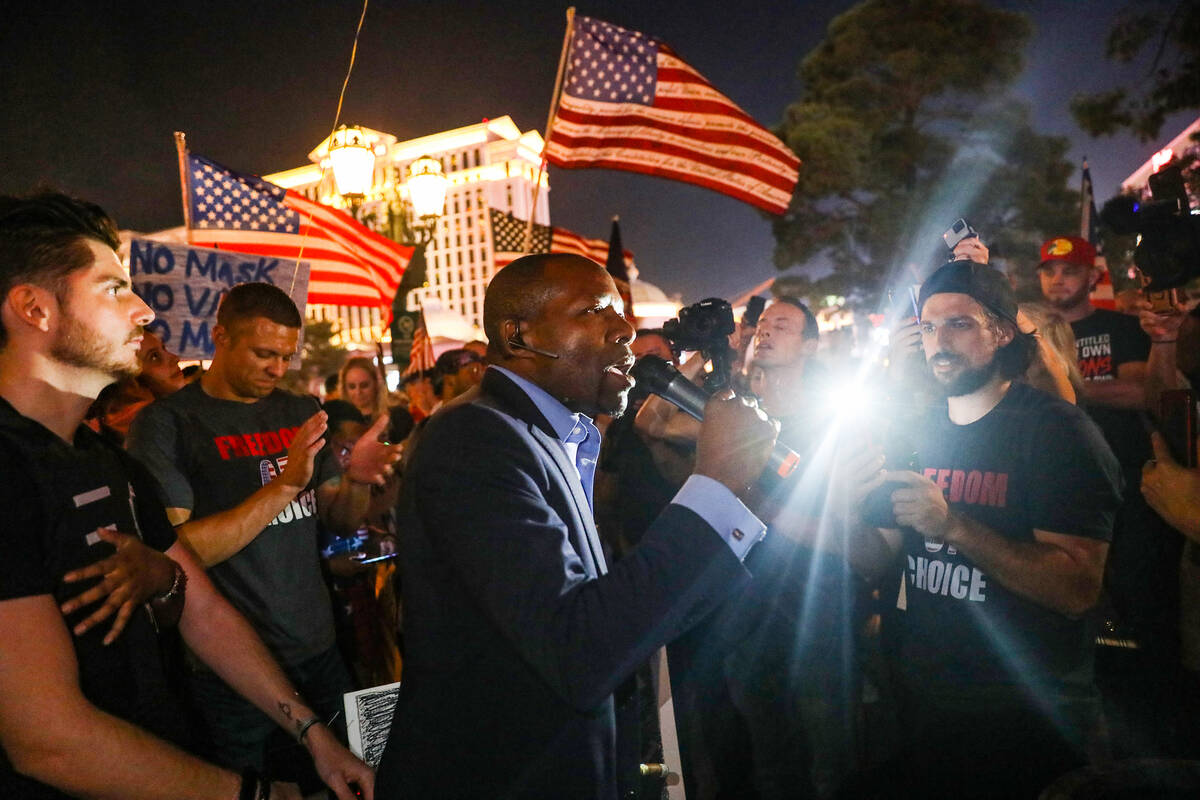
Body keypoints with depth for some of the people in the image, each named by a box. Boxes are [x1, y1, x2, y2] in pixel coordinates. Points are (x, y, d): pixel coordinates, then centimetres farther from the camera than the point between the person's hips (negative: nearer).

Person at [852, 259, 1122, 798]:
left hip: (1029, 719, -5)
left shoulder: (1055, 429, -15)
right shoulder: (918, 433, 2)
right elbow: (885, 562, 3)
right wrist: (850, 513, -17)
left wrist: (953, 525, -33)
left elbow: (1078, 589, -23)